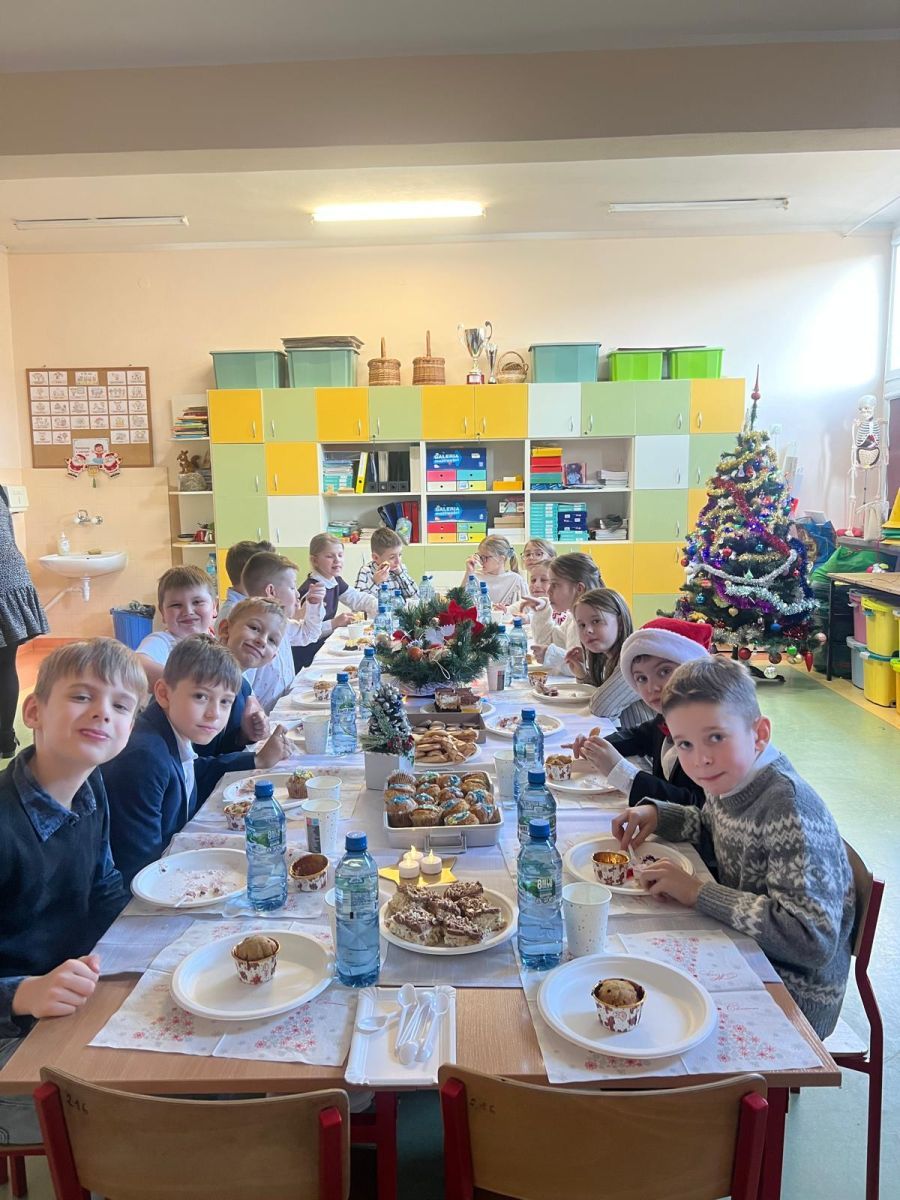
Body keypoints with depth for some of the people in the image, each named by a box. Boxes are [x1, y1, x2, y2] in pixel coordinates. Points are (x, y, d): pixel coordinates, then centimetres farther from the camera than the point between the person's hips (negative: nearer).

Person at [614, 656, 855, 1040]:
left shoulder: (791, 808, -29)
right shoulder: (730, 781, -5)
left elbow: (813, 939, -33)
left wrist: (699, 893, -29)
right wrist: (655, 813, 0)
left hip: (796, 996, -7)